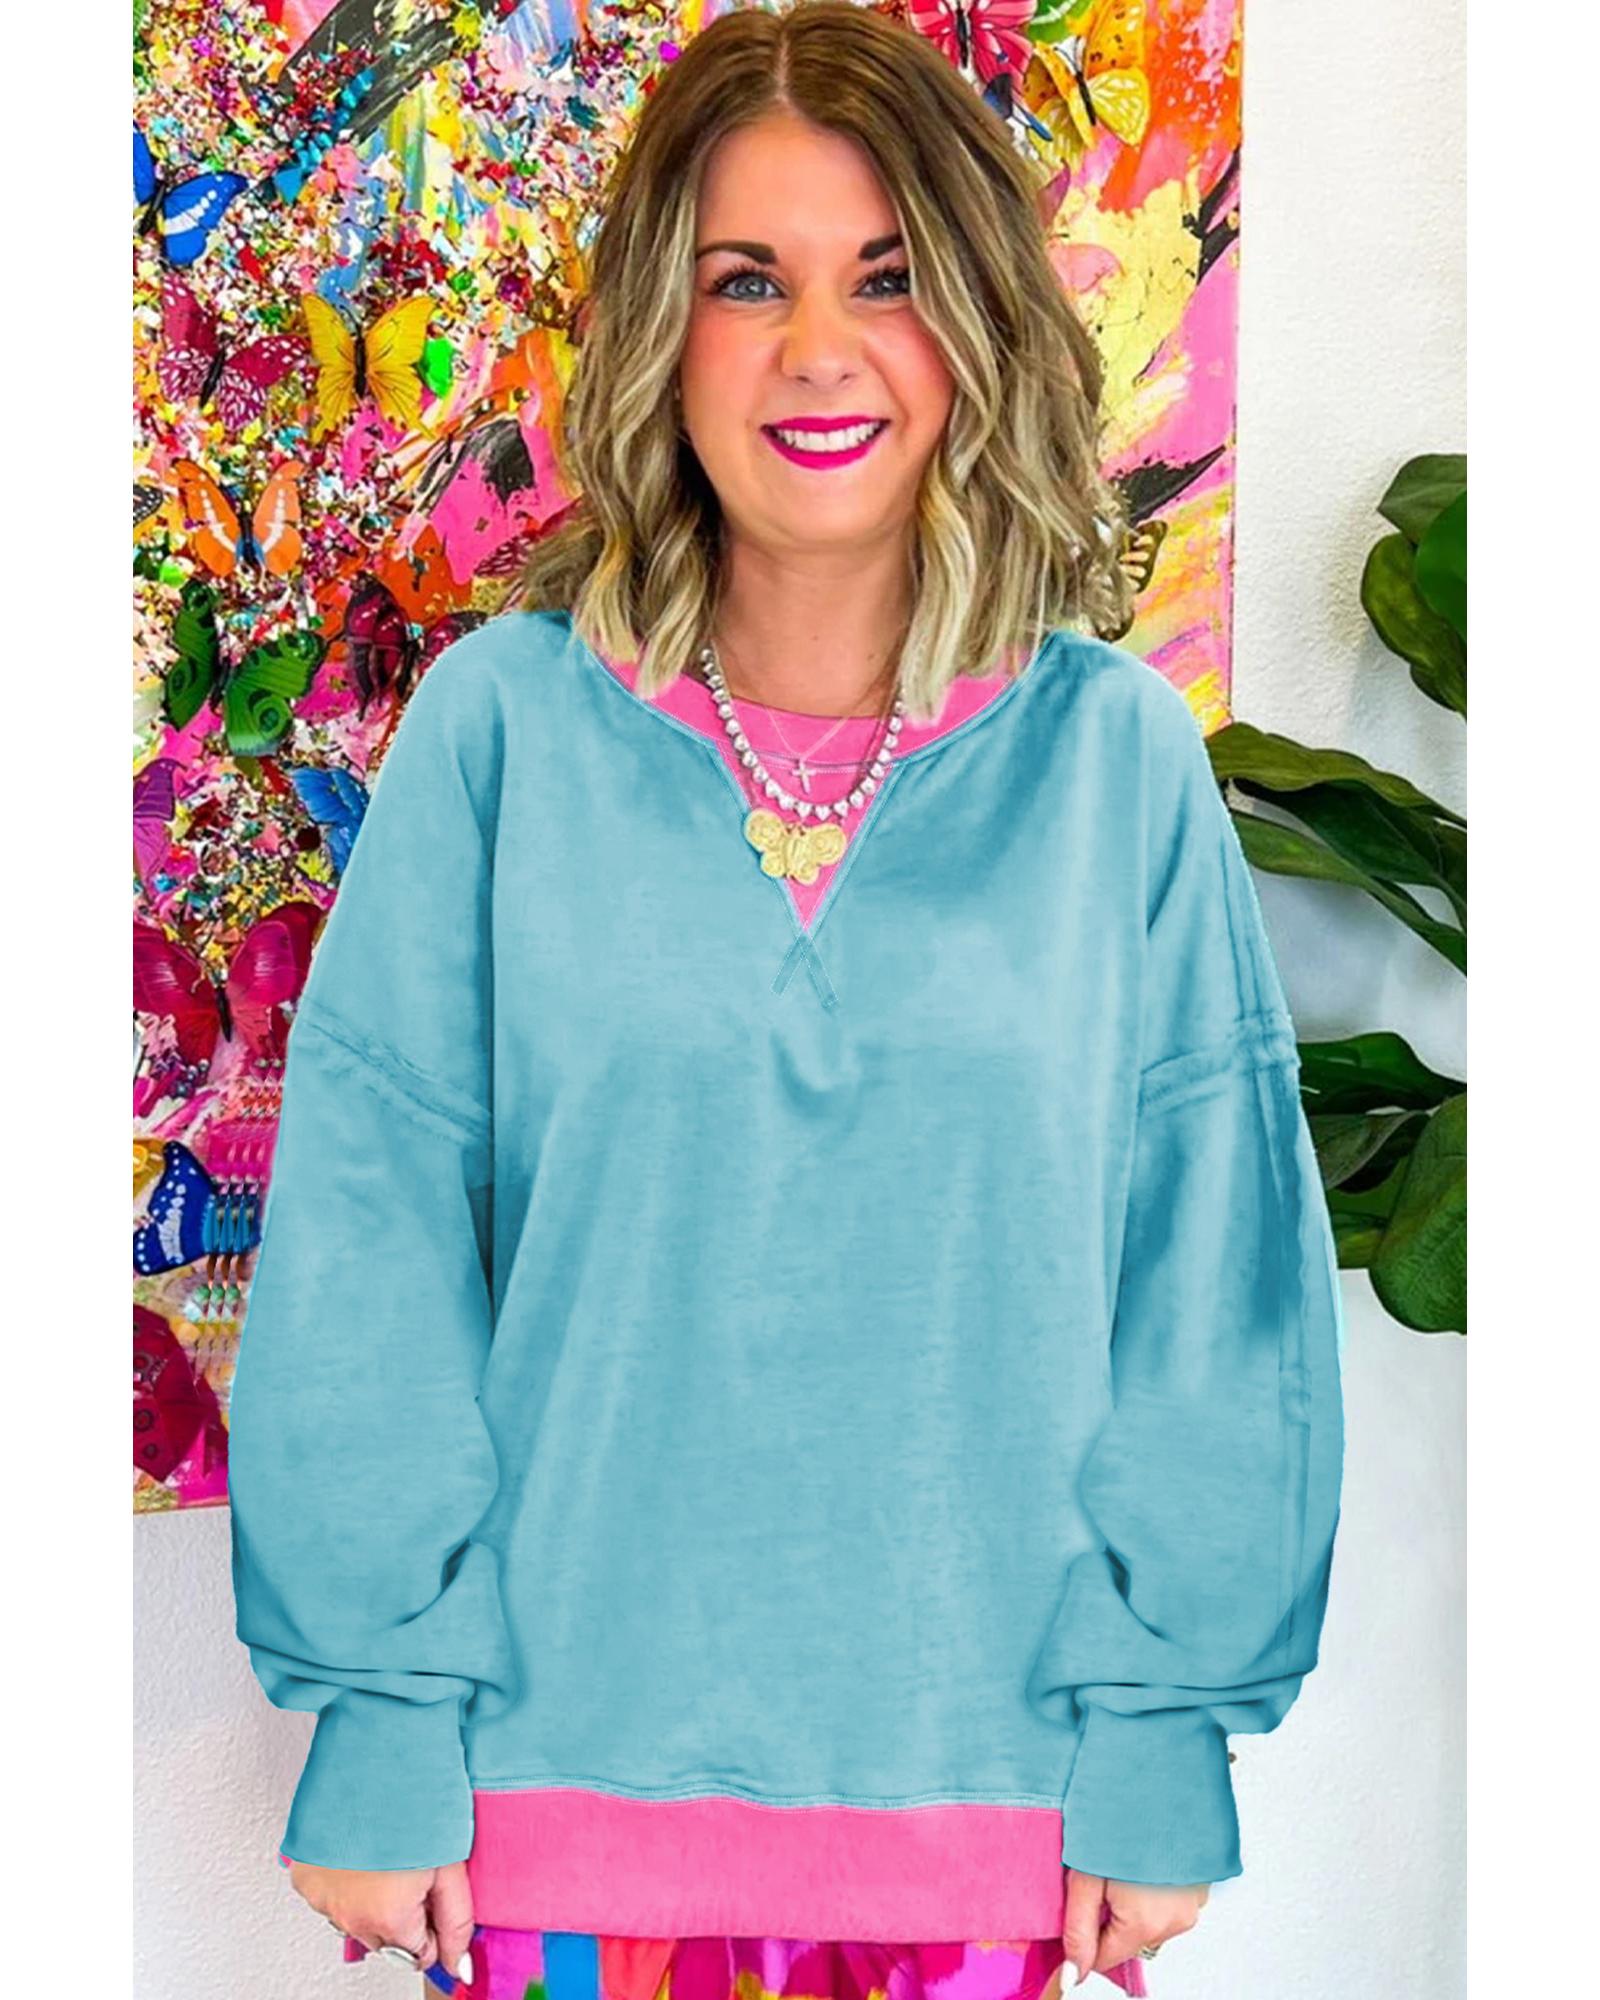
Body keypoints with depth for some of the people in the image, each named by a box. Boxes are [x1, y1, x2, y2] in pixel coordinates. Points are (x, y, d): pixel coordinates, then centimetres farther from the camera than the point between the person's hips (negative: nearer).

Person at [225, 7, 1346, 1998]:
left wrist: (1161, 1744, -1)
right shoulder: (500, 727, -5)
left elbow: (1207, 1281, 0)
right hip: (573, 1745, 0)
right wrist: (378, 1726, -4)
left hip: (986, 1763, 1)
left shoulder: (1114, 752, -3)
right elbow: (364, 1267, -3)